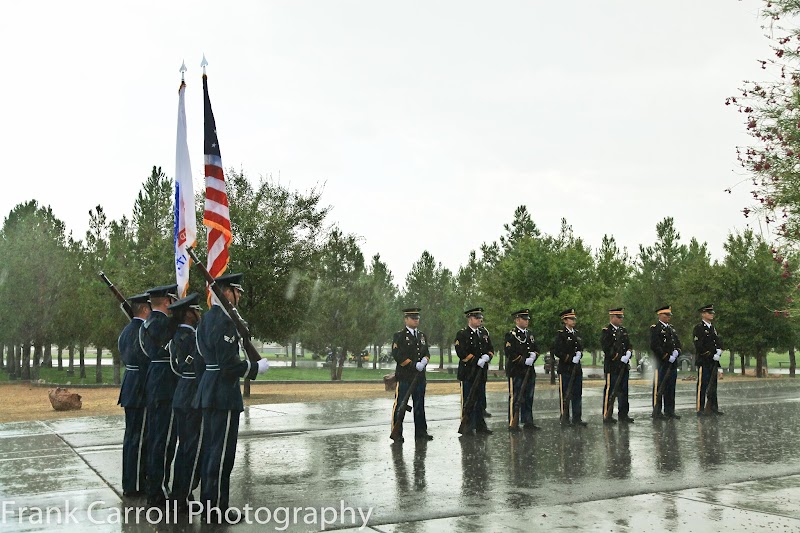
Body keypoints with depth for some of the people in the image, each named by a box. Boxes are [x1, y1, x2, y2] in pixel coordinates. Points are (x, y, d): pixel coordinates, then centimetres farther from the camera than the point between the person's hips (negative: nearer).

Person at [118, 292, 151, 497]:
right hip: (140, 390, -10)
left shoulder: (127, 329, 12)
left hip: (129, 386, 10)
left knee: (131, 436, 17)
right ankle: (135, 485, 4)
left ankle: (130, 482, 28)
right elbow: (147, 359, -22)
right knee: (138, 437, -3)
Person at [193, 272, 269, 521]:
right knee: (222, 453, -3)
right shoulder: (224, 320, -18)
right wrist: (257, 367, -8)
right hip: (223, 392, -10)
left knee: (210, 450, 15)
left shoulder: (207, 317, 12)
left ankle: (208, 503, 24)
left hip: (209, 387, 10)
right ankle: (216, 509, 4)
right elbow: (229, 363, -21)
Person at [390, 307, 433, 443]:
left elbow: (427, 353, 17)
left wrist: (423, 361, -6)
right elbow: (397, 355, -12)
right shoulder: (399, 336, -4)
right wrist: (413, 364, -16)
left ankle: (421, 432, 18)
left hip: (420, 376, 6)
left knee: (420, 405, 11)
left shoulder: (422, 336, 16)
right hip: (404, 376, -6)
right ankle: (396, 433, 4)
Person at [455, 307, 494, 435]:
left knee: (481, 400, 10)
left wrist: (486, 357, -7)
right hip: (468, 372, -6)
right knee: (468, 401, -3)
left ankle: (480, 425, 17)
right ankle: (467, 426, 3)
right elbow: (461, 353, -15)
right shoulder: (462, 334, -5)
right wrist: (476, 361, -17)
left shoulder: (484, 333, 14)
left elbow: (491, 350, 15)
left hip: (481, 372, 6)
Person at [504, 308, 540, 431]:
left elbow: (536, 349, 19)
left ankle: (528, 422, 18)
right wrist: (524, 361, -18)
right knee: (515, 398, -4)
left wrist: (533, 356, -3)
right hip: (516, 371, -8)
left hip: (529, 371, 8)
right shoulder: (511, 335, -8)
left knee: (528, 398, 11)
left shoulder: (529, 335, 17)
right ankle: (513, 423, 0)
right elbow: (510, 353, -16)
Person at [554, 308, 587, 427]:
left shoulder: (576, 333, 14)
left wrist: (579, 354, 1)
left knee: (577, 394, 8)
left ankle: (576, 419, 13)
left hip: (577, 368, 7)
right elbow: (556, 351, -12)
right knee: (565, 395, -2)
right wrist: (570, 358, -16)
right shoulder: (561, 334, -6)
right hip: (565, 369, -7)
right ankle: (564, 419, 5)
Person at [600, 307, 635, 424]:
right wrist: (620, 358, -16)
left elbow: (629, 345, 18)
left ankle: (623, 415, 18)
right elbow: (607, 348, -14)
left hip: (624, 366, 8)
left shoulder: (623, 330, 17)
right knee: (610, 391, -5)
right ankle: (607, 416, -1)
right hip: (612, 366, -8)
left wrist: (627, 355, -3)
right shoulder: (606, 331, -7)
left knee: (623, 391, 11)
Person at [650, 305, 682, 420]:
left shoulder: (671, 329, 19)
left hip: (672, 363, 8)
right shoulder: (655, 328, -7)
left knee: (671, 388, 10)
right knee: (659, 388, -5)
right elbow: (655, 346, -15)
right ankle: (657, 412, -1)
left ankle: (669, 411, 16)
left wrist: (676, 352, -3)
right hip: (661, 363, -8)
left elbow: (678, 343, 18)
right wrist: (667, 357, -16)